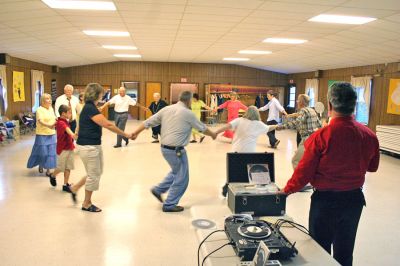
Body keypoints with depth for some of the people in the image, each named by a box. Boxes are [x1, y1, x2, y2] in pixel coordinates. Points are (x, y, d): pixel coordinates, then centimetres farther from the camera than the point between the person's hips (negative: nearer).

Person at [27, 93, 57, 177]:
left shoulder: (51, 108, 10)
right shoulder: (39, 109, -11)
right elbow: (40, 121, -23)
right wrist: (48, 125, -37)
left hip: (51, 134, 6)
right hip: (42, 134, -6)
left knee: (50, 152, 3)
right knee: (42, 151, 0)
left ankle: (48, 170, 10)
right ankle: (41, 165, 27)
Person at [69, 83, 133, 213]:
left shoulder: (91, 107, 10)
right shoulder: (90, 108, -21)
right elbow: (108, 125, -23)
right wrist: (125, 134, -19)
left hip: (94, 146, 10)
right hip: (88, 147, -10)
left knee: (97, 173, 19)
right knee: (93, 175, 4)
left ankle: (75, 188, 32)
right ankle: (86, 204, 20)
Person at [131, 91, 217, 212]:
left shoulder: (166, 109, 5)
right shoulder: (188, 113, -10)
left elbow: (149, 122, 5)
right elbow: (202, 128, 3)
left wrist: (136, 133, 14)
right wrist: (213, 135, 21)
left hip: (164, 147, 8)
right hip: (176, 150, -7)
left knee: (176, 172, 28)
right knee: (181, 178, 8)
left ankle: (158, 189, 27)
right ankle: (169, 205, 14)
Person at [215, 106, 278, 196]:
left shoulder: (239, 120, 3)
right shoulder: (258, 124, 6)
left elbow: (228, 126, -10)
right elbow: (268, 128, 23)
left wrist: (215, 132, -10)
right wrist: (277, 126, 43)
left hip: (236, 151, 2)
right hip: (249, 152, -2)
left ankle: (226, 189, 15)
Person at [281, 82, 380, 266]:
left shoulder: (321, 136, -22)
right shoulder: (369, 135, -10)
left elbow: (304, 171, -15)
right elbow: (372, 167, 7)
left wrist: (287, 190, 0)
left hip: (326, 200, -4)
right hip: (355, 198, 4)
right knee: (345, 251, 21)